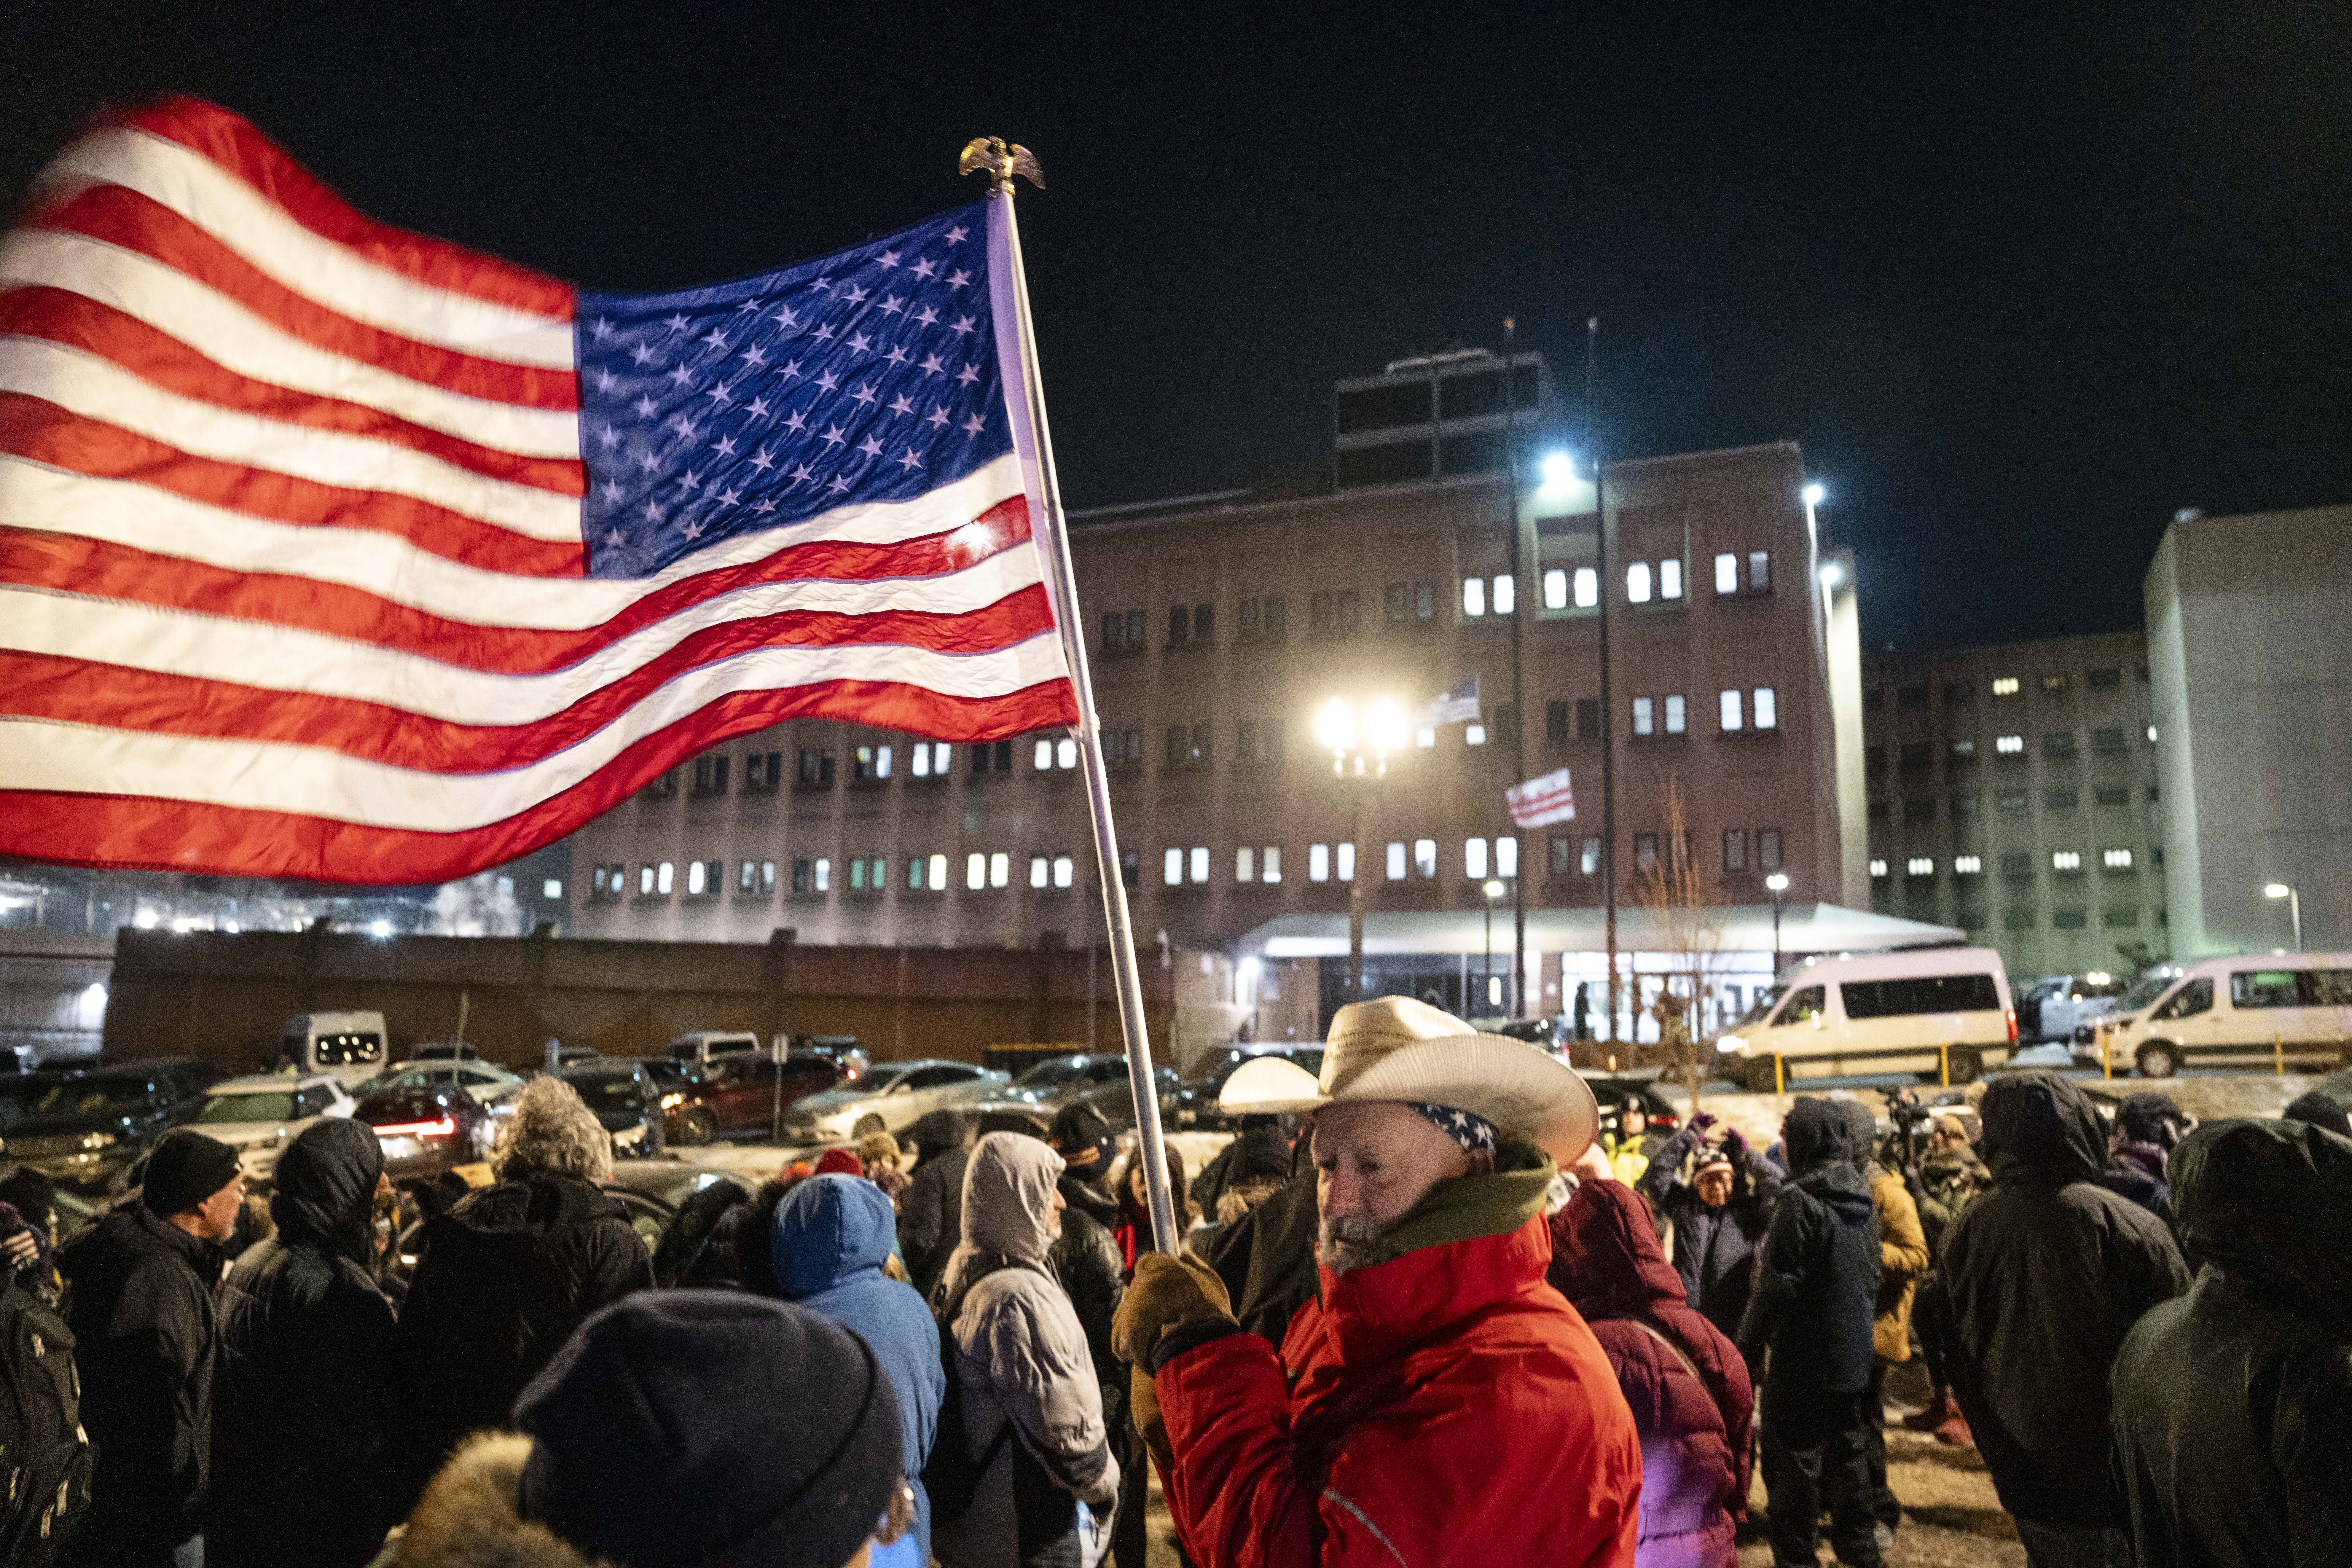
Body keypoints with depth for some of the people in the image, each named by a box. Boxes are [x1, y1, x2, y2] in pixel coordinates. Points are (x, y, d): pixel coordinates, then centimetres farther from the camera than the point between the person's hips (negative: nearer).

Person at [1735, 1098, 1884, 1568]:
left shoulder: (1801, 1201, -20)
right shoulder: (1864, 1200, 4)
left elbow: (1776, 1287, -20)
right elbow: (1873, 1280, 15)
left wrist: (1747, 1351, -12)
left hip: (1803, 1362, -8)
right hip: (1855, 1358, 8)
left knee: (1794, 1468, 4)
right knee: (1849, 1461, 20)